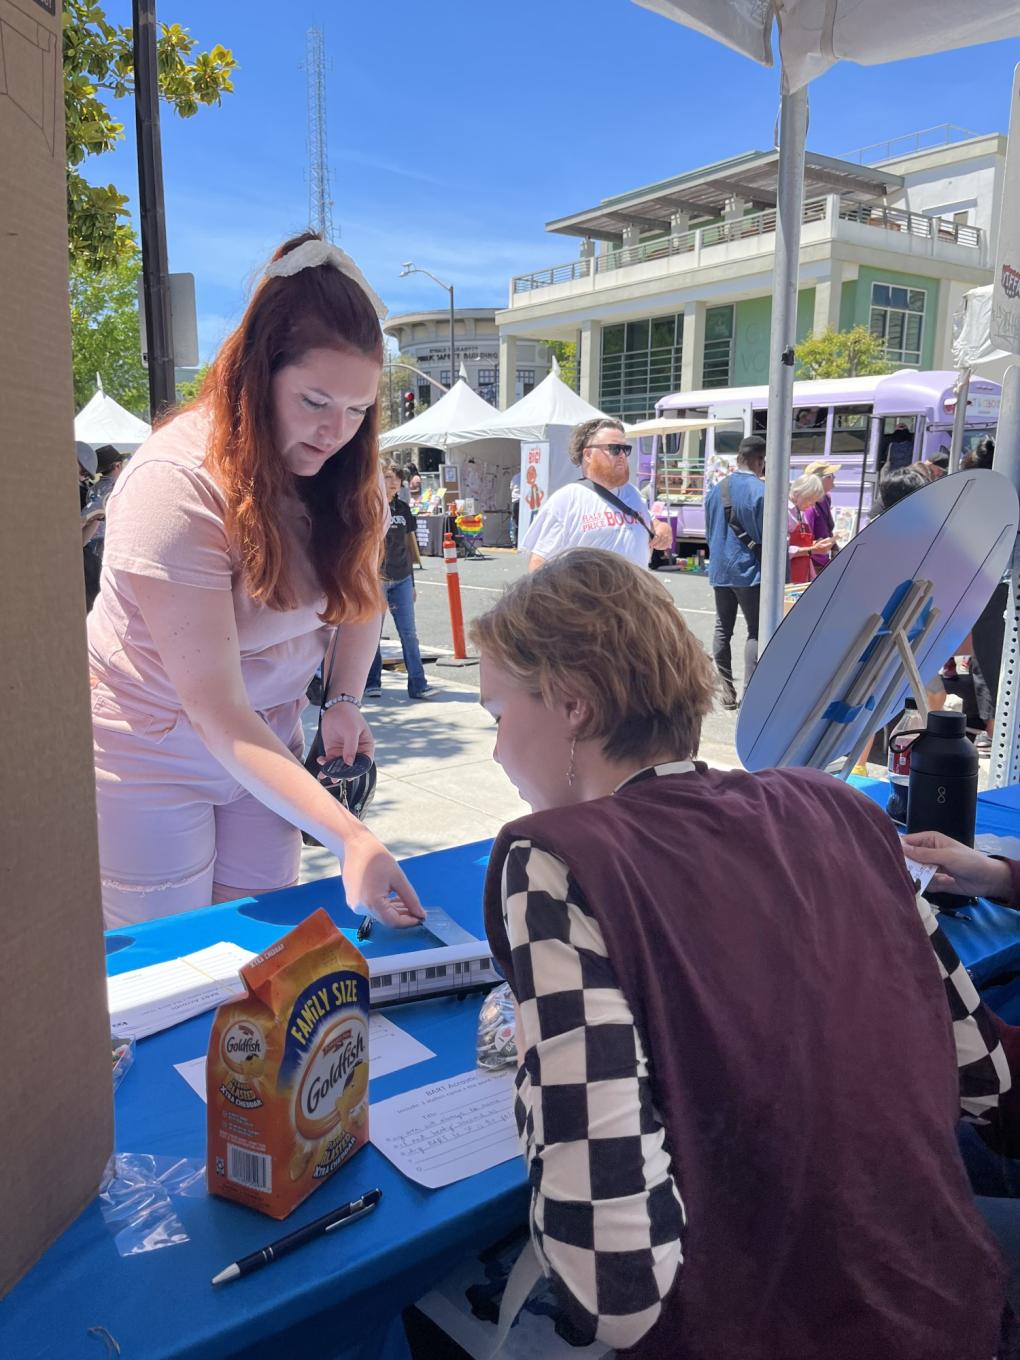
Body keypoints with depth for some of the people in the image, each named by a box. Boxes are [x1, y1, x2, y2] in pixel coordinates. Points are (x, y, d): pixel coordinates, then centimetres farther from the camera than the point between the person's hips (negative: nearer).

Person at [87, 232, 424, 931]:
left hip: (269, 739, 5)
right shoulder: (178, 486, -28)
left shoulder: (345, 471, -10)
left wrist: (344, 701, -9)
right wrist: (351, 838, -38)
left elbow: (361, 589, 9)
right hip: (153, 747, -4)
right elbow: (217, 713, -31)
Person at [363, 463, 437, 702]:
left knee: (409, 633, 0)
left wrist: (411, 581, 17)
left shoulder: (403, 508, 12)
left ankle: (418, 684, 1)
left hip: (401, 580, 4)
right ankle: (371, 683, 17)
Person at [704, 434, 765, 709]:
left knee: (722, 630, 11)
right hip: (749, 570, -6)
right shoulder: (761, 491, -14)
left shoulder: (716, 490, 6)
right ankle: (750, 695, -4)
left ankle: (727, 692, 15)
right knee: (756, 631, 2)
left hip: (720, 569, 6)